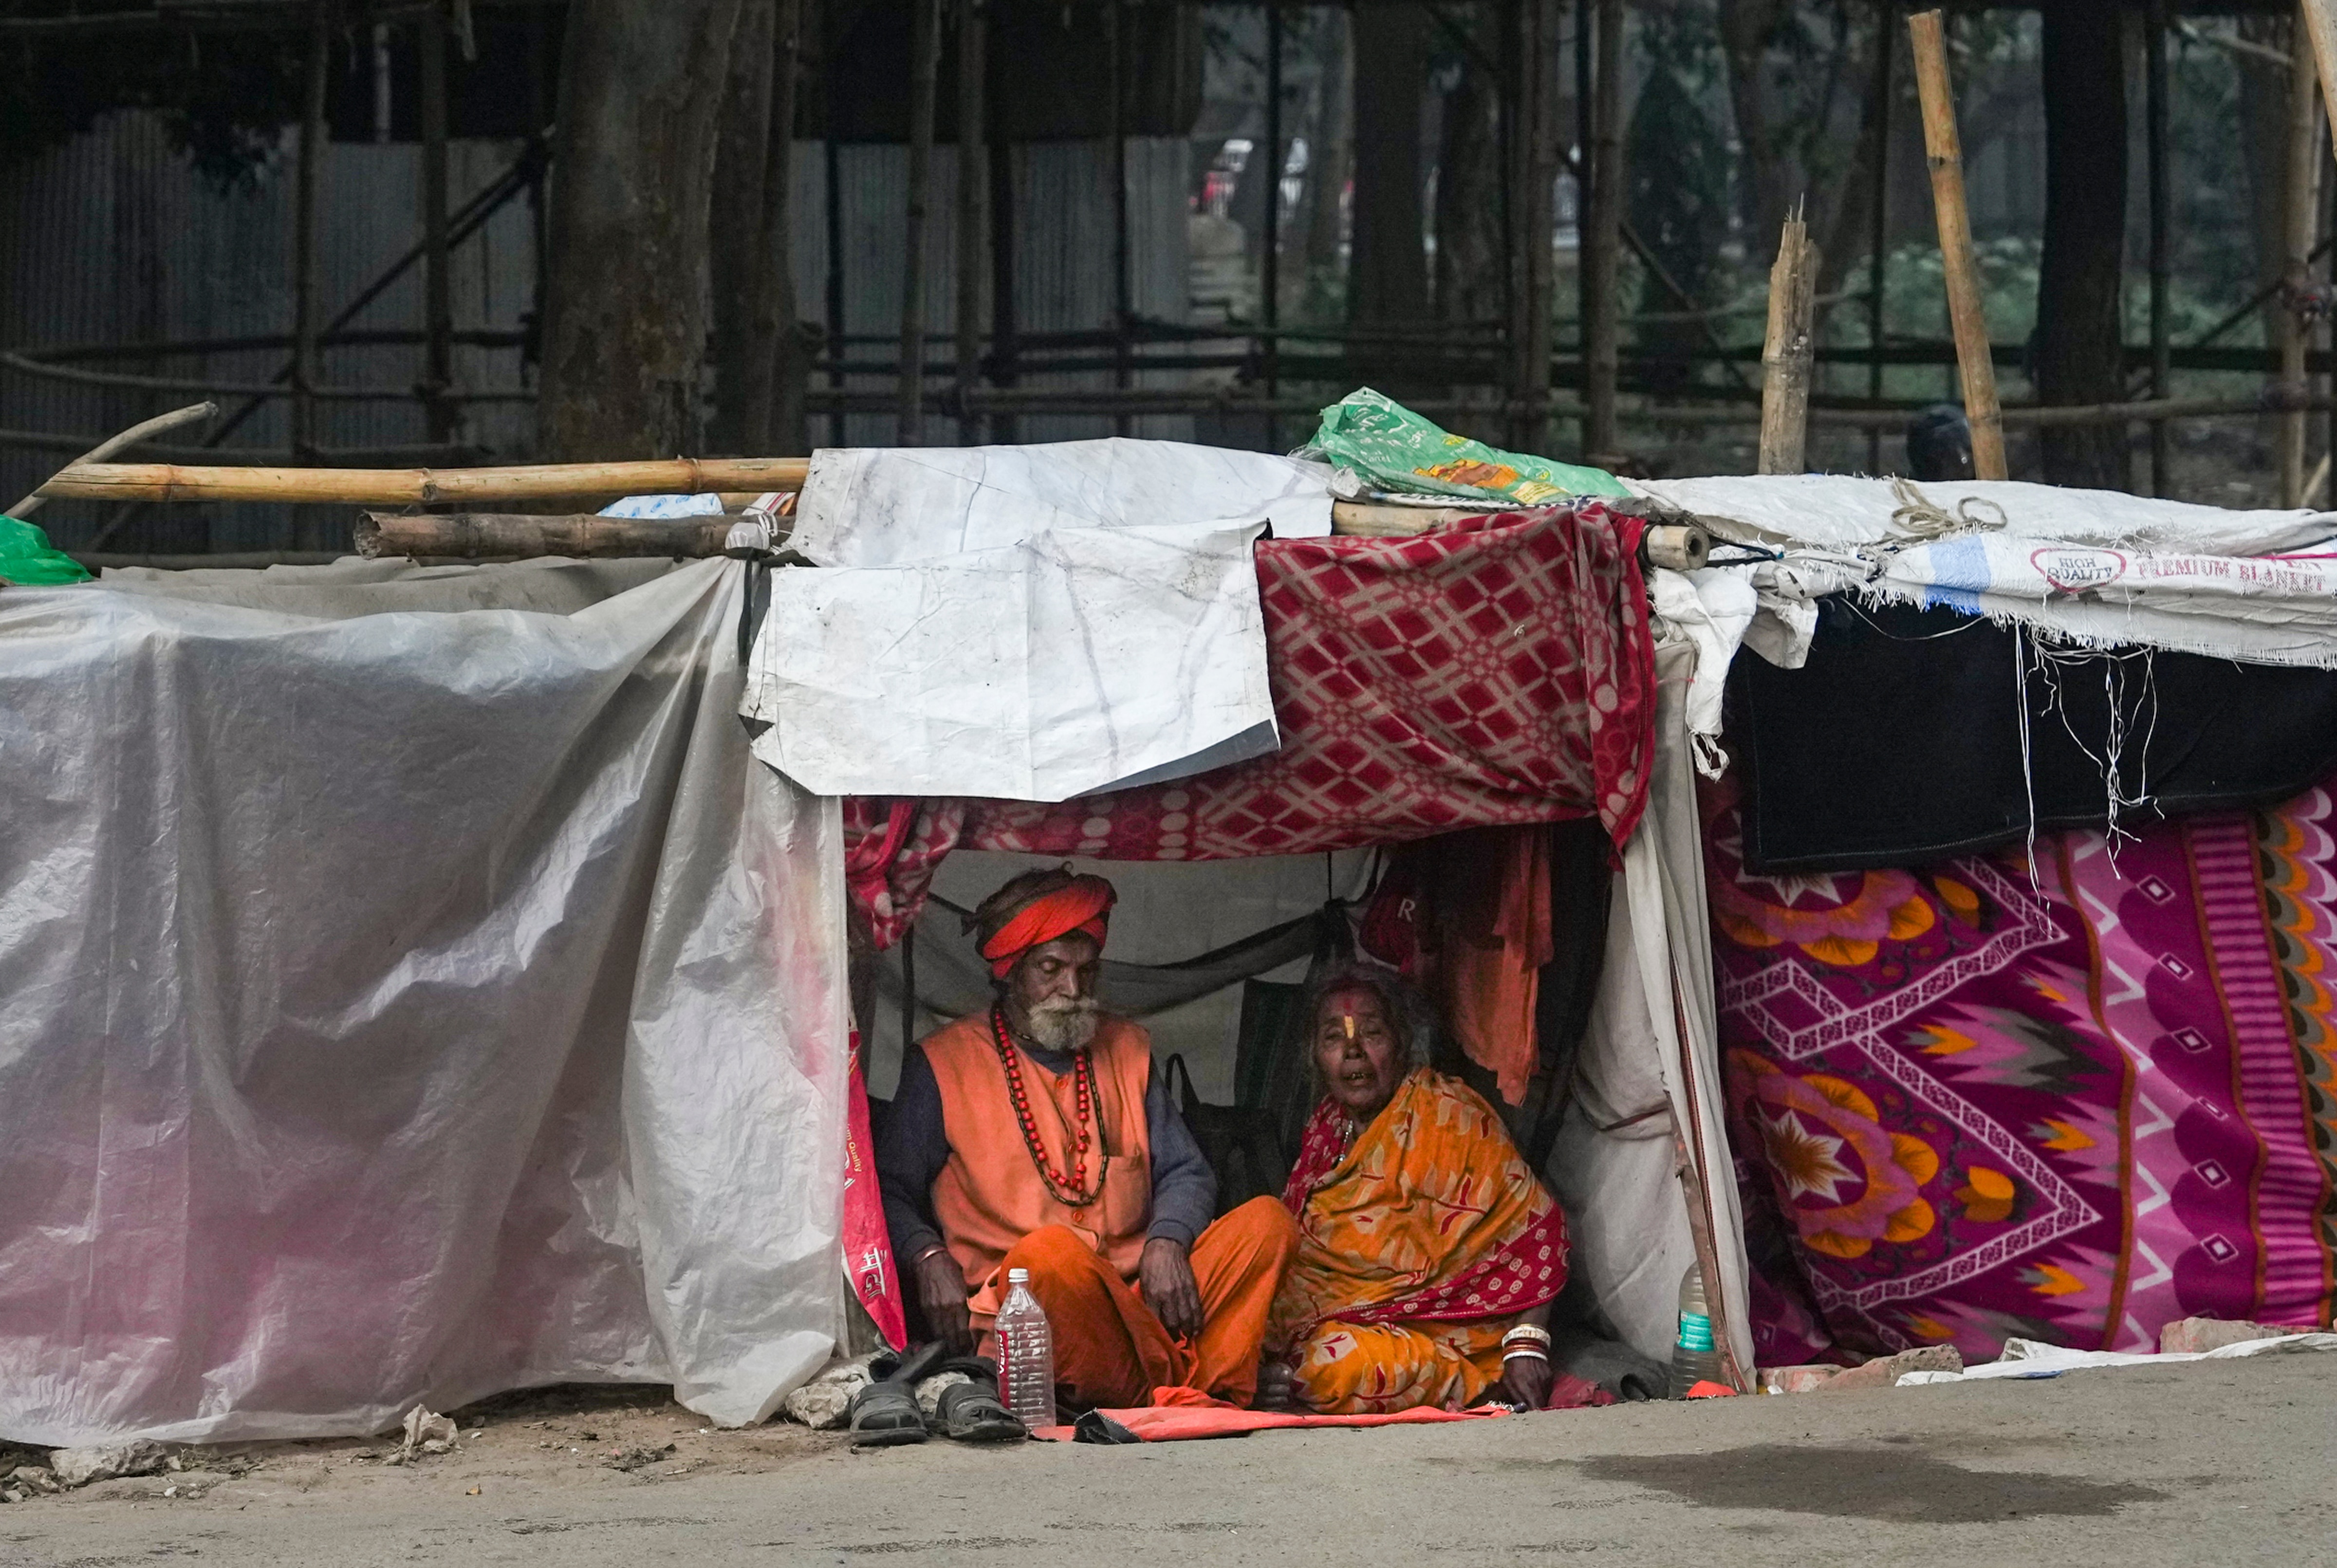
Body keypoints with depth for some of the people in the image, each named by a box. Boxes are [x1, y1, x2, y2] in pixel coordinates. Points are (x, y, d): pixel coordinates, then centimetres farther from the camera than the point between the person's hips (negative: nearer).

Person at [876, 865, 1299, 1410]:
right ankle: (1173, 1395, -32)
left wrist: (1167, 1242, -4)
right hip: (1016, 1299, -5)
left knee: (1267, 1219, -17)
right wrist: (928, 1258, -15)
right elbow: (890, 1188, 6)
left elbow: (1186, 1172, 19)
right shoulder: (943, 1063, 10)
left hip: (1140, 1295, 5)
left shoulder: (1126, 1049, 22)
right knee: (1051, 1249, -39)